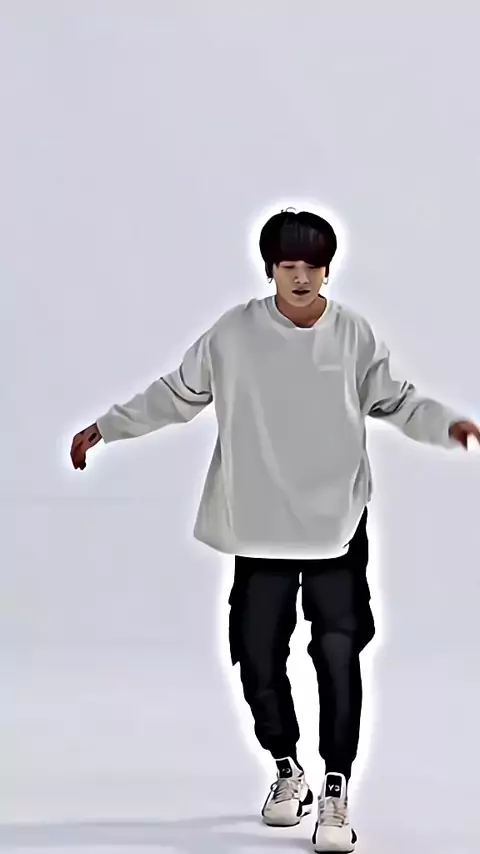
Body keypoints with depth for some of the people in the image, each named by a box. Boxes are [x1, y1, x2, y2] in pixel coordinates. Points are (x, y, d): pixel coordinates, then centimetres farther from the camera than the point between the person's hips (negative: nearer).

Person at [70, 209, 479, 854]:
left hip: (338, 526, -1)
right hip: (260, 530, 1)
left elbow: (393, 400, 9)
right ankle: (289, 771, 28)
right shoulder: (235, 333, -3)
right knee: (258, 657, 4)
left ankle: (336, 792, 0)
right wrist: (106, 427, 10)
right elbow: (177, 394, 8)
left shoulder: (353, 334, -2)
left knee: (338, 654, -10)